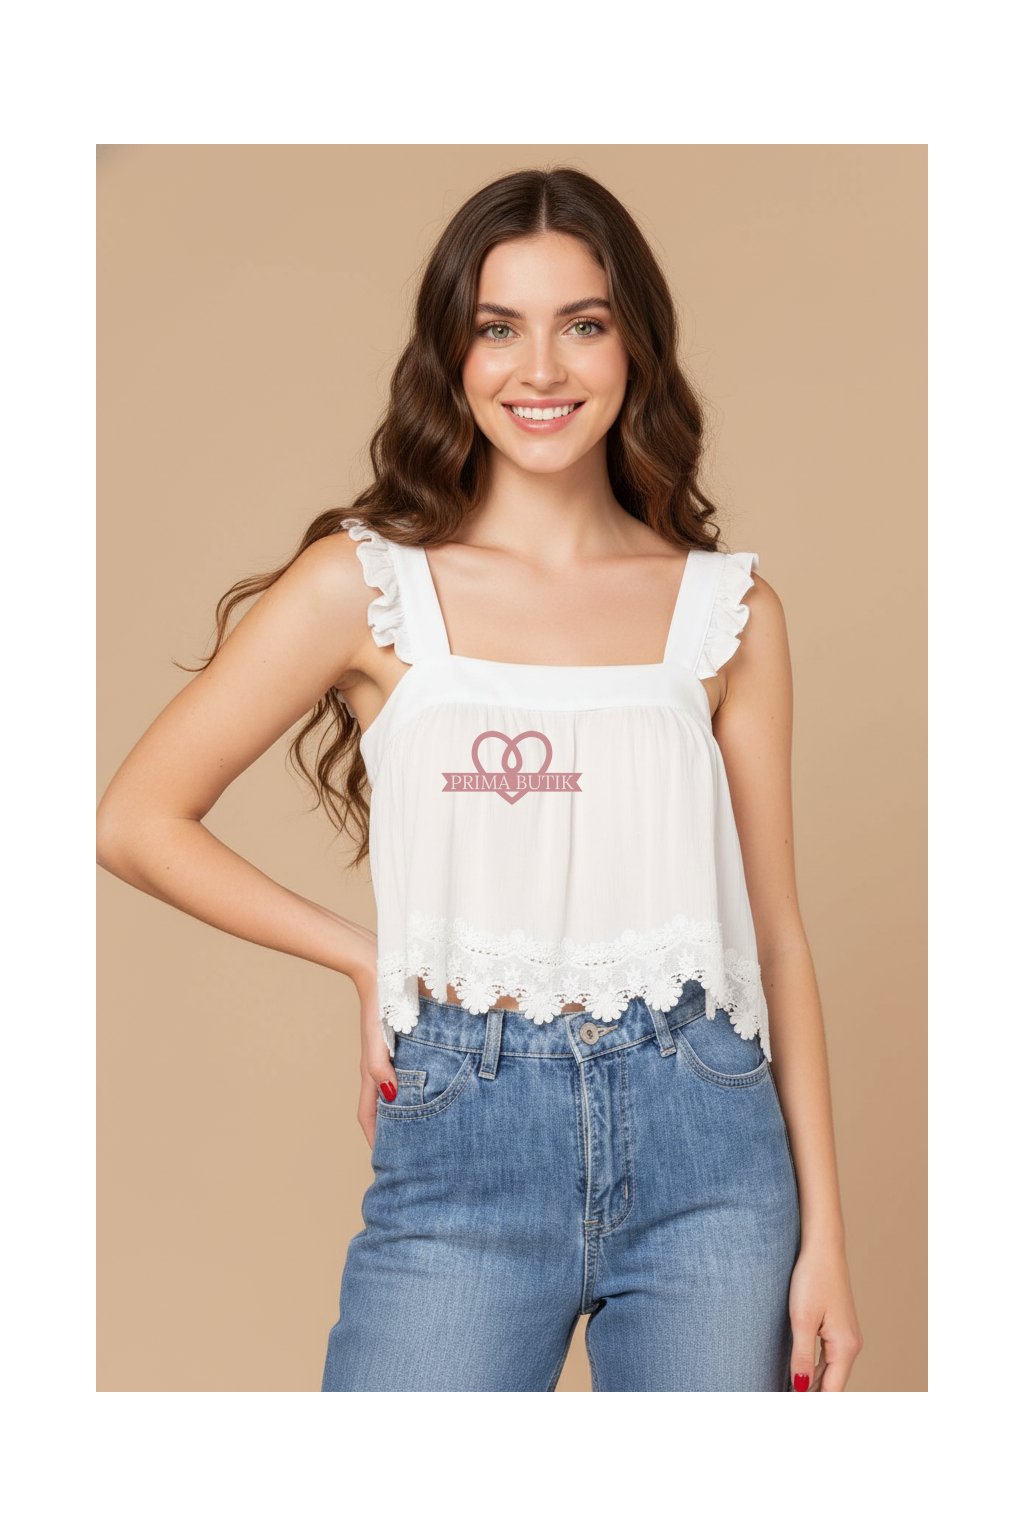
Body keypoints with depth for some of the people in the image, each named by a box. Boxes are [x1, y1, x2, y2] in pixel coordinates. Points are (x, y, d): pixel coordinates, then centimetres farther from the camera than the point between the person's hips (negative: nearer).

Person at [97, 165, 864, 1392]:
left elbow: (773, 930, 7)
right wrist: (368, 958, 1)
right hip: (463, 1149, -1)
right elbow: (135, 820, 3)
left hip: (708, 1149, 2)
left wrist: (824, 1231, 5)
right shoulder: (365, 584, 0)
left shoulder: (727, 609, 6)